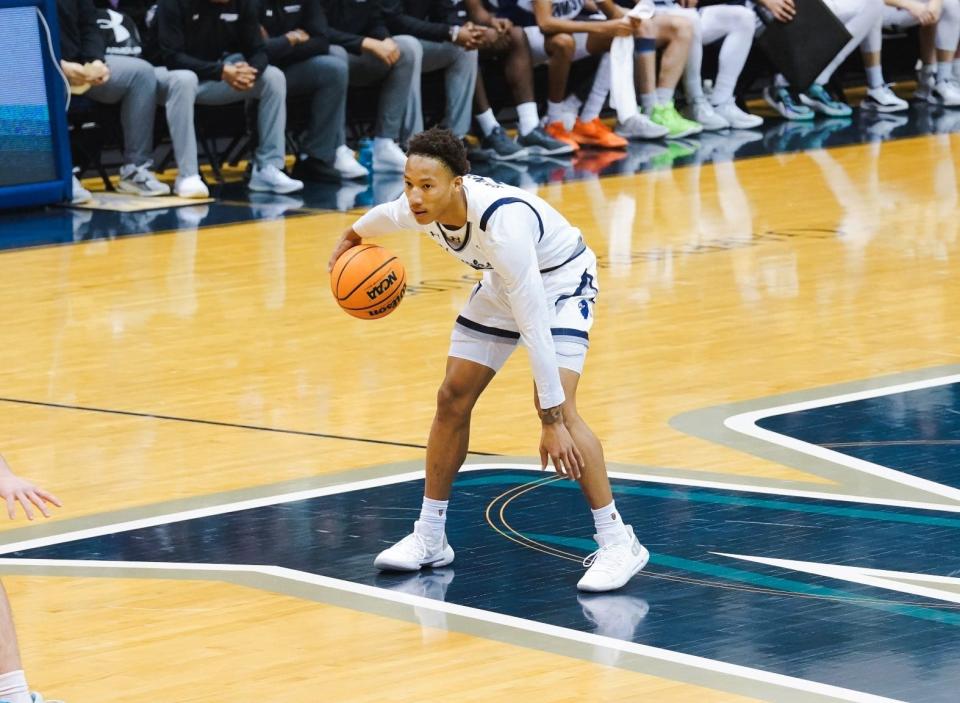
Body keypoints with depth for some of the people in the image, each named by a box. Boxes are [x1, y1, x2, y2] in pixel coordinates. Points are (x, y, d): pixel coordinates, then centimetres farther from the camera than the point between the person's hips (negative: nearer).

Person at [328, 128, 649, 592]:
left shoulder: (502, 221, -42)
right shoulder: (419, 206, -21)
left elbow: (535, 327, -42)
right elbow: (387, 215, 8)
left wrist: (553, 421, -42)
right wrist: (354, 236, 30)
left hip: (561, 280, -7)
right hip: (503, 280, 7)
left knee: (555, 404, -23)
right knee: (452, 398, 4)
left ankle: (618, 544, -16)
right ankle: (429, 539, 18)